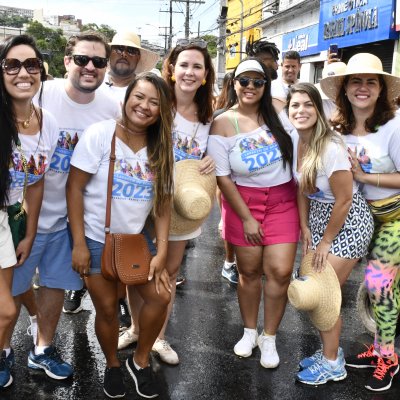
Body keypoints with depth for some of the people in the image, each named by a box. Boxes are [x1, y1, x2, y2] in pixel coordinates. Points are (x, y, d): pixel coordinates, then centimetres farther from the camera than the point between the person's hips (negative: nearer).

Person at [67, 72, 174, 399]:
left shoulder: (161, 148, -1)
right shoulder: (100, 134, -14)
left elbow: (163, 202, 0)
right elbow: (74, 187, -14)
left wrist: (162, 253, -7)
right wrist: (79, 244, -16)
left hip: (136, 239, 4)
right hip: (97, 240, -3)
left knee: (160, 297, -1)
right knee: (107, 309, 6)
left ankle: (141, 361, 24)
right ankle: (113, 366, 34)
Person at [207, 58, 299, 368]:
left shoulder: (278, 110, -2)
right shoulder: (222, 124, -7)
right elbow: (222, 178, -7)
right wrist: (246, 218, -8)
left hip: (283, 200, 1)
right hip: (244, 201, -1)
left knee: (280, 271, -4)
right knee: (249, 271, 8)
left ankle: (269, 338, 16)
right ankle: (249, 332, 31)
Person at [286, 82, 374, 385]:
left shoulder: (331, 148, -27)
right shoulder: (295, 141, -5)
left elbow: (344, 201, -21)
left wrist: (325, 242, -12)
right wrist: (305, 228, 3)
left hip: (348, 223, -7)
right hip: (318, 217, 7)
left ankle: (332, 365, 20)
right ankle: (330, 350, 33)